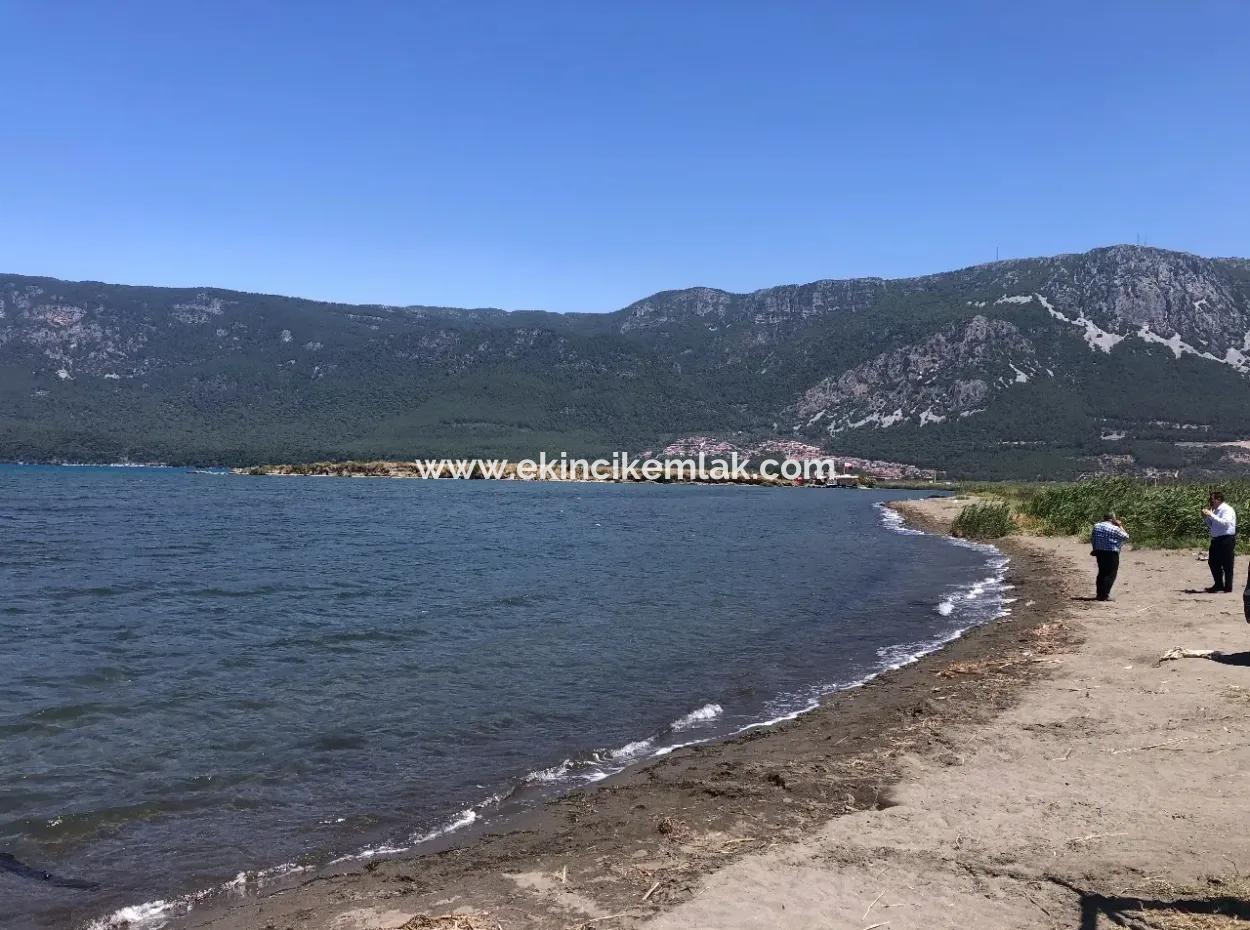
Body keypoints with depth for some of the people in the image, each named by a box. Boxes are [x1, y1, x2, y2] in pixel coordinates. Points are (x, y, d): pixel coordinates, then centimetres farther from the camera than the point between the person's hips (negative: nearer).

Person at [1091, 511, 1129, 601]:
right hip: (1111, 553, -7)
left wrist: (1095, 549, 17)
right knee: (1110, 574, -1)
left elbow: (1092, 537, 10)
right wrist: (1120, 526, 5)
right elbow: (1125, 536, -3)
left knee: (1101, 573, 17)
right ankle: (1104, 595, -4)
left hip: (1099, 552, 7)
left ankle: (1099, 594, 20)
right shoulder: (1114, 528, -12)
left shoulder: (1096, 526, 6)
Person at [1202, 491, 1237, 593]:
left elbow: (1225, 523, -28)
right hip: (1216, 540, 9)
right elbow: (1211, 526, 23)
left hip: (1227, 539, -9)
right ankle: (1218, 585, 25)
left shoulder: (1227, 510, -12)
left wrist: (1211, 515, -27)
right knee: (1213, 562, 13)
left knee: (1227, 565, -2)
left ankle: (1228, 588, 6)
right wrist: (1206, 517, 8)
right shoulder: (1215, 510, 14)